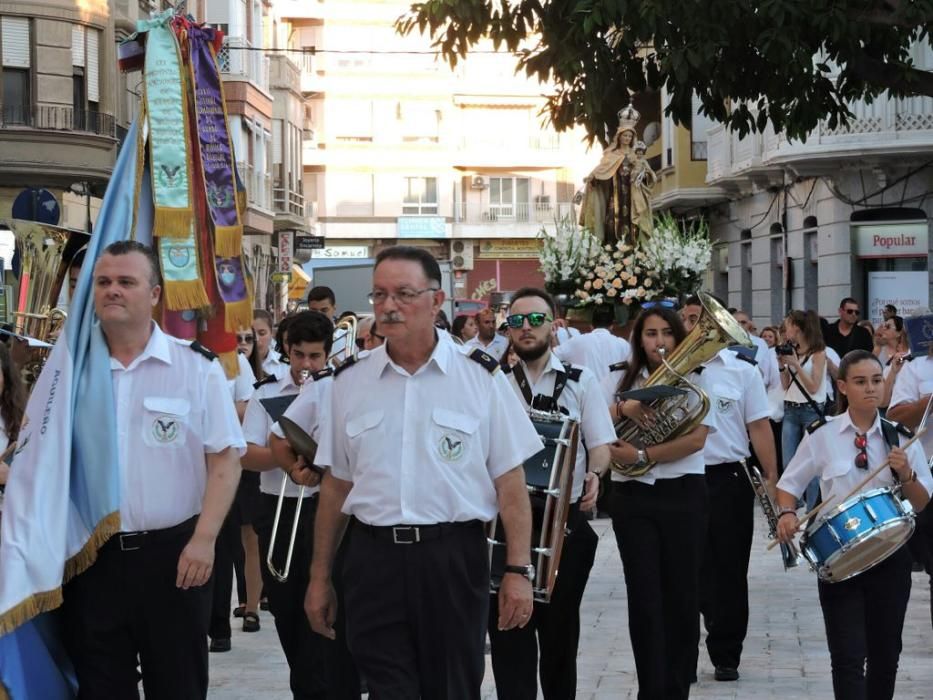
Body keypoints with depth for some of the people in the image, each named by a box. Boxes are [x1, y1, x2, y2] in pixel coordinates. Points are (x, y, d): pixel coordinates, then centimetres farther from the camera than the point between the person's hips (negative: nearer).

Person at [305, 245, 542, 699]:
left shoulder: (481, 379, -1)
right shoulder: (350, 383, 7)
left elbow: (510, 483, -1)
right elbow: (336, 485, 12)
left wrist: (518, 570, -7)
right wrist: (320, 576, 11)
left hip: (453, 558, -1)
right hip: (374, 558, 1)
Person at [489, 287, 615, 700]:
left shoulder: (580, 381, 6)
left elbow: (601, 444, 1)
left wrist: (593, 474, -19)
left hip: (565, 520, 0)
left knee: (560, 630, 10)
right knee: (509, 630, -3)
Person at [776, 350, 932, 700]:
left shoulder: (900, 437, 1)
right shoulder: (822, 436, -4)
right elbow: (789, 484, 5)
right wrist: (787, 514, -15)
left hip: (890, 555, 2)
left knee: (885, 654, 13)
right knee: (848, 656, -6)